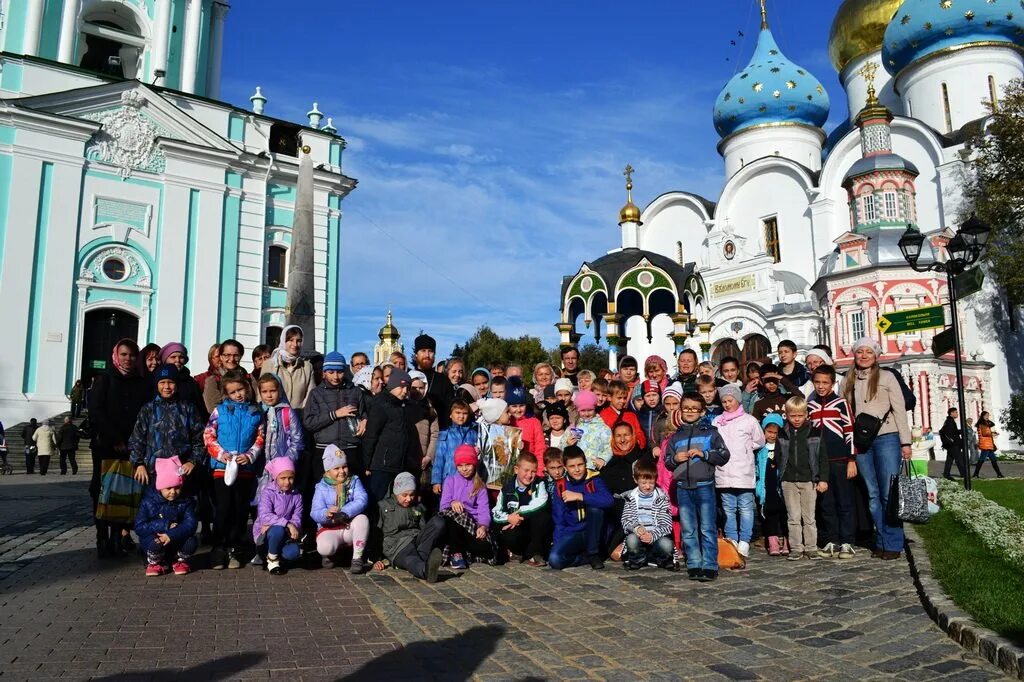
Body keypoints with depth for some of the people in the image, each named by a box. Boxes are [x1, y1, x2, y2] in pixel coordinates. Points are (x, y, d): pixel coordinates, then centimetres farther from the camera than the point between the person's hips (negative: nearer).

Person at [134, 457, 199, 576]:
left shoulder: (186, 501, -5)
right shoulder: (149, 501, -8)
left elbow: (191, 524, -16)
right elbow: (139, 527, -14)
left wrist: (171, 535, -32)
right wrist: (166, 525, -23)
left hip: (177, 541, 2)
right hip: (153, 539, -1)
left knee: (192, 542, -27)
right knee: (156, 542, -35)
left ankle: (180, 561, 7)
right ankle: (155, 563, 1)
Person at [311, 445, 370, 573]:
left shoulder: (354, 482, 2)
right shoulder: (322, 487, -1)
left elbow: (362, 500, -18)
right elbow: (315, 512, -14)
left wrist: (343, 513, -35)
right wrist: (326, 514, -40)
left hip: (350, 527, 1)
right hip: (329, 529, -1)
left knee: (362, 518, -32)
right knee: (324, 547, -35)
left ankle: (357, 558, -18)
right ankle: (329, 554, 6)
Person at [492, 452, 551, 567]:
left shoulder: (539, 484, -6)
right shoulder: (507, 489, -1)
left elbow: (541, 502, -27)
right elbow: (496, 513, -3)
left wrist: (519, 512, -25)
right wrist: (509, 518, -23)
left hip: (536, 532, 0)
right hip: (514, 528, 0)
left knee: (541, 514, -30)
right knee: (510, 536, -34)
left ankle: (534, 554, -13)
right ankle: (516, 552, 4)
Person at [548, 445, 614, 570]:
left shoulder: (594, 480, -6)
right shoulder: (560, 485, 0)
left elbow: (608, 500, -26)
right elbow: (558, 518, 3)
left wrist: (579, 496, -28)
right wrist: (559, 541, -8)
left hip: (593, 533, -1)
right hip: (571, 534, 1)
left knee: (595, 507, -30)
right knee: (554, 559, -27)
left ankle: (593, 553, -10)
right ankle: (588, 557, -1)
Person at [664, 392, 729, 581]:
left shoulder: (710, 432, 4)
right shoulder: (675, 437, 12)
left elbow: (724, 456, -2)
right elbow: (667, 462, 15)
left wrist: (703, 454, -13)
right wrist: (675, 458, -5)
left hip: (704, 485, -3)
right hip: (683, 487, 3)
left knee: (707, 528, -3)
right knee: (688, 530, 6)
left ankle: (710, 566, 3)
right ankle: (694, 565, 13)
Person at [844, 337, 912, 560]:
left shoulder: (886, 377, 4)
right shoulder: (847, 382, 12)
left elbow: (899, 409, 1)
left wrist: (905, 442, -5)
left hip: (886, 438, -3)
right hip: (861, 443, 3)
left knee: (889, 493, -5)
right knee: (873, 495, 5)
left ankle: (893, 544, 2)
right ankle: (881, 542, 12)